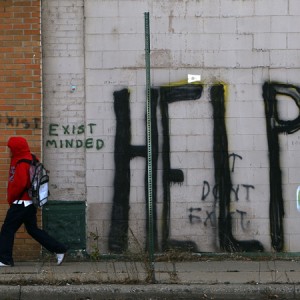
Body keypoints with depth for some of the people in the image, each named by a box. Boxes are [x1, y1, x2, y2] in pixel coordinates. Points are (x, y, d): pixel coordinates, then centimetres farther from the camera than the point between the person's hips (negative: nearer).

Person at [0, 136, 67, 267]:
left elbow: (19, 184, -26)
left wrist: (11, 198, -10)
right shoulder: (29, 159, 12)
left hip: (21, 203, -10)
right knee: (33, 229, 15)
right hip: (29, 203, 10)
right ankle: (59, 249, 13)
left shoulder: (22, 164, -18)